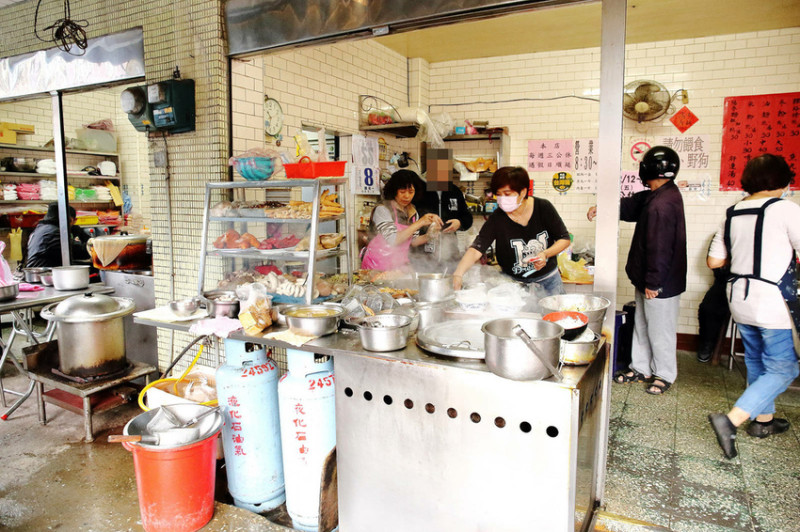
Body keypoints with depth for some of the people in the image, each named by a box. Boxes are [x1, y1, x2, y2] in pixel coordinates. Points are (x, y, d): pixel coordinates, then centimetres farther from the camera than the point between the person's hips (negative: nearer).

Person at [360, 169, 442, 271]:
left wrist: (428, 236, -6)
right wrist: (419, 223, -20)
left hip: (400, 265, 6)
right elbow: (393, 240, -21)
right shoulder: (382, 210, -11)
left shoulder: (413, 213, 9)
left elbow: (412, 242, 13)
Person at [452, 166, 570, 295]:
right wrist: (458, 275, -45)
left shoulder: (543, 208, -13)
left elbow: (565, 239, -3)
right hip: (515, 284, -1)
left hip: (549, 280, 2)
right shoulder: (496, 219, -17)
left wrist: (545, 254, -22)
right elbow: (476, 250, -28)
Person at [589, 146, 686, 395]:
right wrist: (602, 208, 8)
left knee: (660, 330, 6)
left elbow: (660, 249, -26)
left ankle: (664, 374, 23)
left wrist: (652, 283, -21)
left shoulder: (661, 205, -27)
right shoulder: (655, 197, 5)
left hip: (660, 284, -11)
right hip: (648, 279, 11)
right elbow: (631, 206, 19)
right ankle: (641, 368, 32)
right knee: (641, 325, 19)